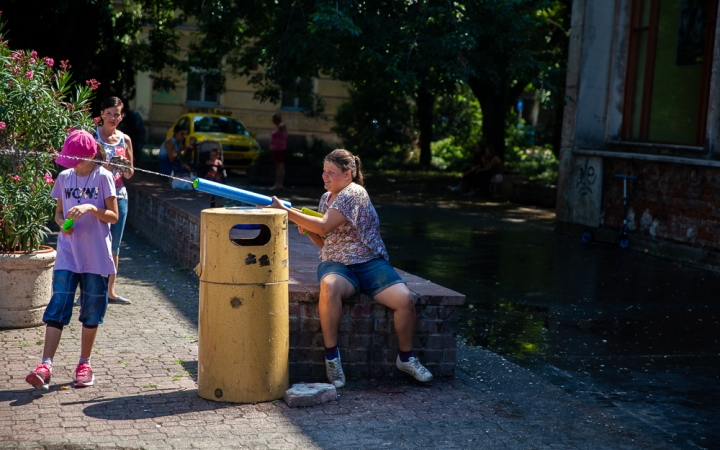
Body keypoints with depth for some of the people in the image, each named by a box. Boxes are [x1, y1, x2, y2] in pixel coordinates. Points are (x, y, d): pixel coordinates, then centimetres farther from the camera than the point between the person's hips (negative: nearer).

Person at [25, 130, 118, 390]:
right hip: (68, 254, 2)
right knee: (57, 308, -7)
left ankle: (84, 364, 19)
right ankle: (45, 366, -11)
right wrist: (62, 223, -9)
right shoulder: (65, 178, 7)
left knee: (92, 312, 6)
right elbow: (58, 212, 13)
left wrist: (91, 208, -22)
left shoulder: (103, 177, -4)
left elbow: (114, 216, -5)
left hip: (96, 256, -2)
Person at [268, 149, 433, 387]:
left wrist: (286, 211, -20)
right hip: (336, 264, 3)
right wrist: (307, 229, 0)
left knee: (405, 299, -26)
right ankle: (331, 356, -26)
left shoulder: (354, 193, -11)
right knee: (329, 286, -35)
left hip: (370, 263, -3)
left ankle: (406, 357, -1)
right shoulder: (326, 198, 14)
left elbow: (324, 226, -23)